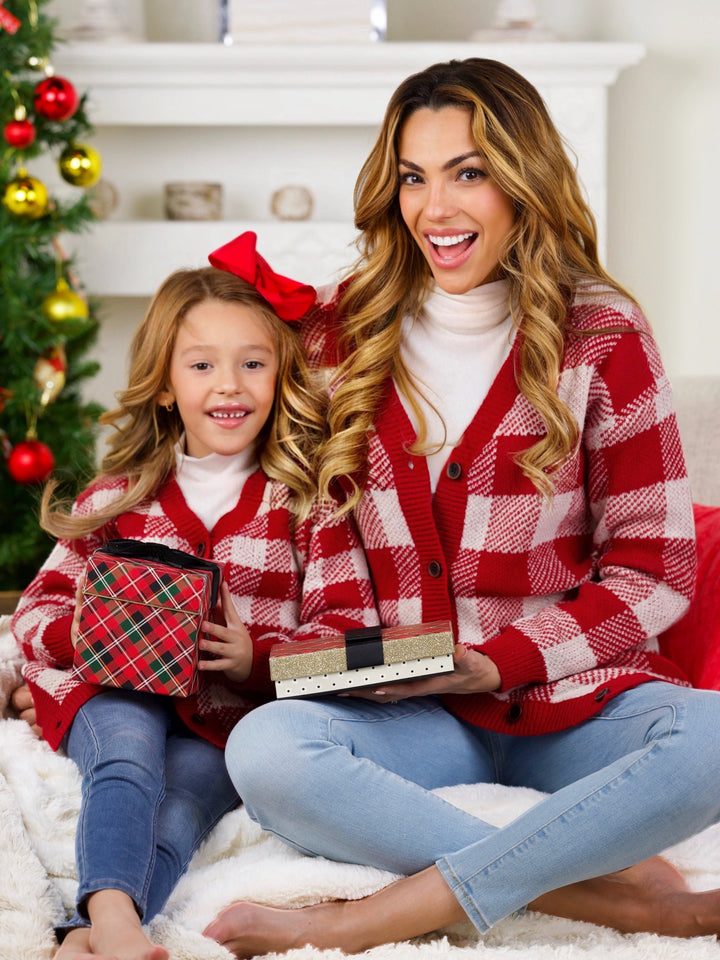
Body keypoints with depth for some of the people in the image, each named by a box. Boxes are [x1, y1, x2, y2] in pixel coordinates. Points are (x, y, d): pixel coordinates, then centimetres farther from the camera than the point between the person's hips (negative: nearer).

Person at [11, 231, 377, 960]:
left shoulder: (307, 501, 6)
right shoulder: (118, 496, 12)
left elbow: (351, 626, 0)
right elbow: (39, 607, 14)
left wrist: (259, 656, -18)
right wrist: (82, 634, -10)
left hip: (234, 719, -1)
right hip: (115, 699, 1)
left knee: (177, 806, -30)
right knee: (128, 747, -33)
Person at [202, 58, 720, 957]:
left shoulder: (601, 336, 1)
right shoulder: (342, 330, 7)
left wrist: (500, 661, -12)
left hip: (575, 697, -1)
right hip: (407, 717, 1)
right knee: (266, 750, -32)